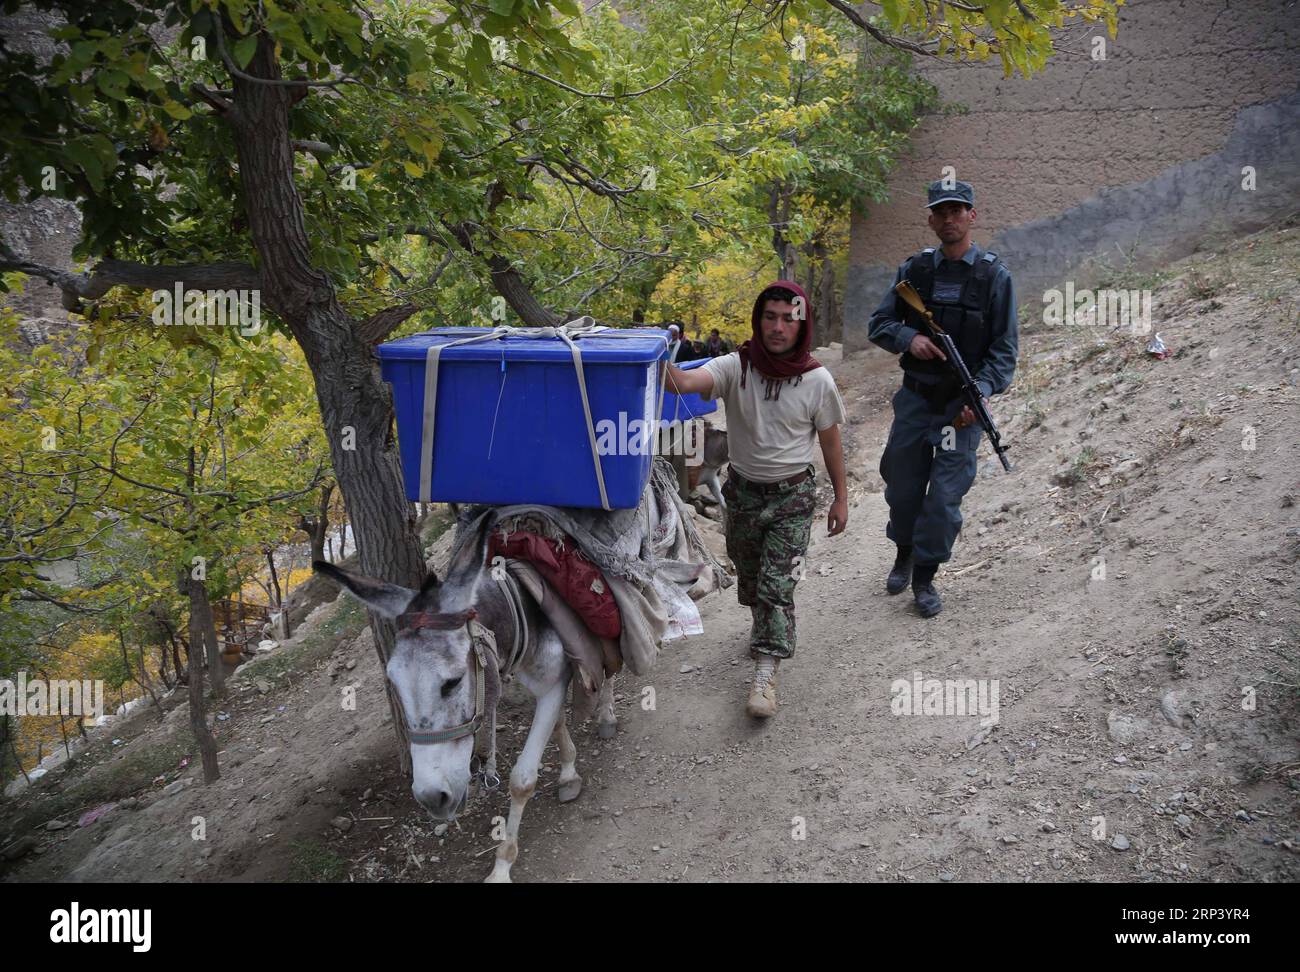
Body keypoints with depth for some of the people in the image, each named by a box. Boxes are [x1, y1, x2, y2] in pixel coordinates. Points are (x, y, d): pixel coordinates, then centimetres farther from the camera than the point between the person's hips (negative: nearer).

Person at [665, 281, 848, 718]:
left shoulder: (817, 380, -12)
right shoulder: (736, 367, -14)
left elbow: (830, 440, 0)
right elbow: (687, 381, -34)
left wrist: (841, 497, 4)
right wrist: (664, 368, -57)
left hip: (793, 495, -2)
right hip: (743, 490, 2)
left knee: (777, 584, -8)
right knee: (748, 574, 20)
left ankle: (765, 674, -4)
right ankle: (766, 626, 48)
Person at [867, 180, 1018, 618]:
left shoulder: (994, 275, -3)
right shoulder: (914, 269, 5)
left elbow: (1004, 350, -5)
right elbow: (878, 324, 8)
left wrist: (980, 393, -20)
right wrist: (909, 338, -14)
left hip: (963, 405, -3)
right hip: (915, 398, 3)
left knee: (945, 495, -3)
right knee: (902, 487, 12)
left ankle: (925, 577, 14)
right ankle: (904, 554, 38)